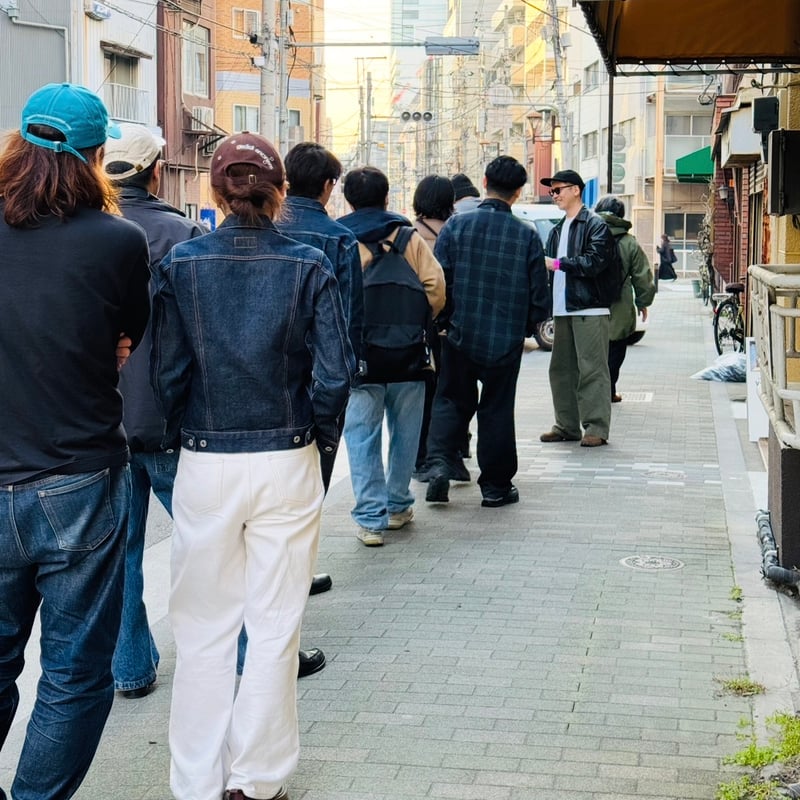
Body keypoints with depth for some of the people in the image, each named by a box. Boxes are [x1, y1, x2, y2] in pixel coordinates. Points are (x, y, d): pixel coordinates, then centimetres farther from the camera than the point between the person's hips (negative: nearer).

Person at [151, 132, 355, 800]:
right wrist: (322, 437, 7)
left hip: (204, 464, 1)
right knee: (274, 628, 11)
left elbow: (167, 371, -4)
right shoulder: (308, 266, -6)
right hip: (287, 464, 0)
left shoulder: (181, 264, -4)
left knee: (204, 631, 12)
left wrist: (187, 436, 11)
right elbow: (335, 373, -9)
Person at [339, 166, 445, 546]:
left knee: (362, 437, 3)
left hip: (357, 354, -1)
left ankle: (371, 518, -1)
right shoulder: (409, 238, 1)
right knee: (405, 431, 16)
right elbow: (436, 286, -4)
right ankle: (398, 506, 26)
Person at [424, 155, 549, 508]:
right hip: (506, 341, 0)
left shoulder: (456, 225, -6)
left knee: (452, 401, 15)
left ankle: (439, 461, -6)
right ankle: (496, 485, 17)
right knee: (497, 409, 11)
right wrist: (524, 327, 18)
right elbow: (539, 295, 0)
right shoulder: (527, 236, -4)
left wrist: (445, 320, 10)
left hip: (460, 335, 0)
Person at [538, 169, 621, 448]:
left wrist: (558, 264, -13)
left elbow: (594, 262, -15)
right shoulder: (557, 231, 20)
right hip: (562, 309, 8)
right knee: (561, 369, 10)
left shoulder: (595, 225, -4)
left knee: (592, 368, -7)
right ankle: (567, 426, 17)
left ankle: (596, 427, -4)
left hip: (589, 309, -8)